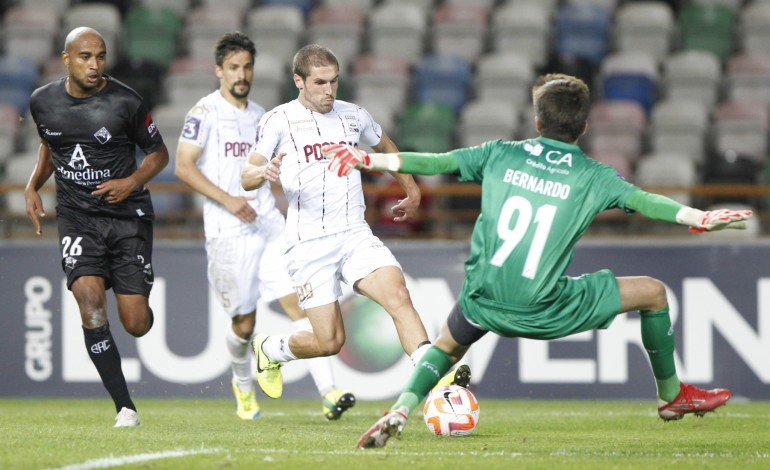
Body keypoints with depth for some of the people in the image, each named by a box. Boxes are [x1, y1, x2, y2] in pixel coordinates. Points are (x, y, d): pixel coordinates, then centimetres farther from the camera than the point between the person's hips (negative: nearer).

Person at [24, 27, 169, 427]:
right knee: (91, 305, -21)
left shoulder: (125, 102, -9)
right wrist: (33, 187, 8)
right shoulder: (43, 102, 1)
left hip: (127, 216, -1)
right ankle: (124, 407, -14)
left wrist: (132, 182, -13)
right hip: (77, 217, 1)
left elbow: (158, 153, 4)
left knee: (136, 325, -4)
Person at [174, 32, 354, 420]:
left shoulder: (259, 115, 16)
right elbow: (183, 166, -10)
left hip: (268, 224, 5)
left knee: (296, 301, -11)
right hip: (228, 231, -5)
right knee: (244, 321, 3)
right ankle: (243, 385, 33)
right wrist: (227, 200, -18)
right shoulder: (205, 112, -4)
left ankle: (328, 392, -20)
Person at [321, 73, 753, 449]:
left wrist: (369, 161, 16)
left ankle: (400, 412, 7)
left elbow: (435, 162, 10)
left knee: (448, 346, 34)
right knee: (653, 293, 15)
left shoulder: (501, 155, 8)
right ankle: (672, 396, 30)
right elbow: (643, 200, -12)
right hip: (546, 311, -3)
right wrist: (701, 219, -13)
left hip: (484, 304, 3)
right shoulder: (592, 177, 0)